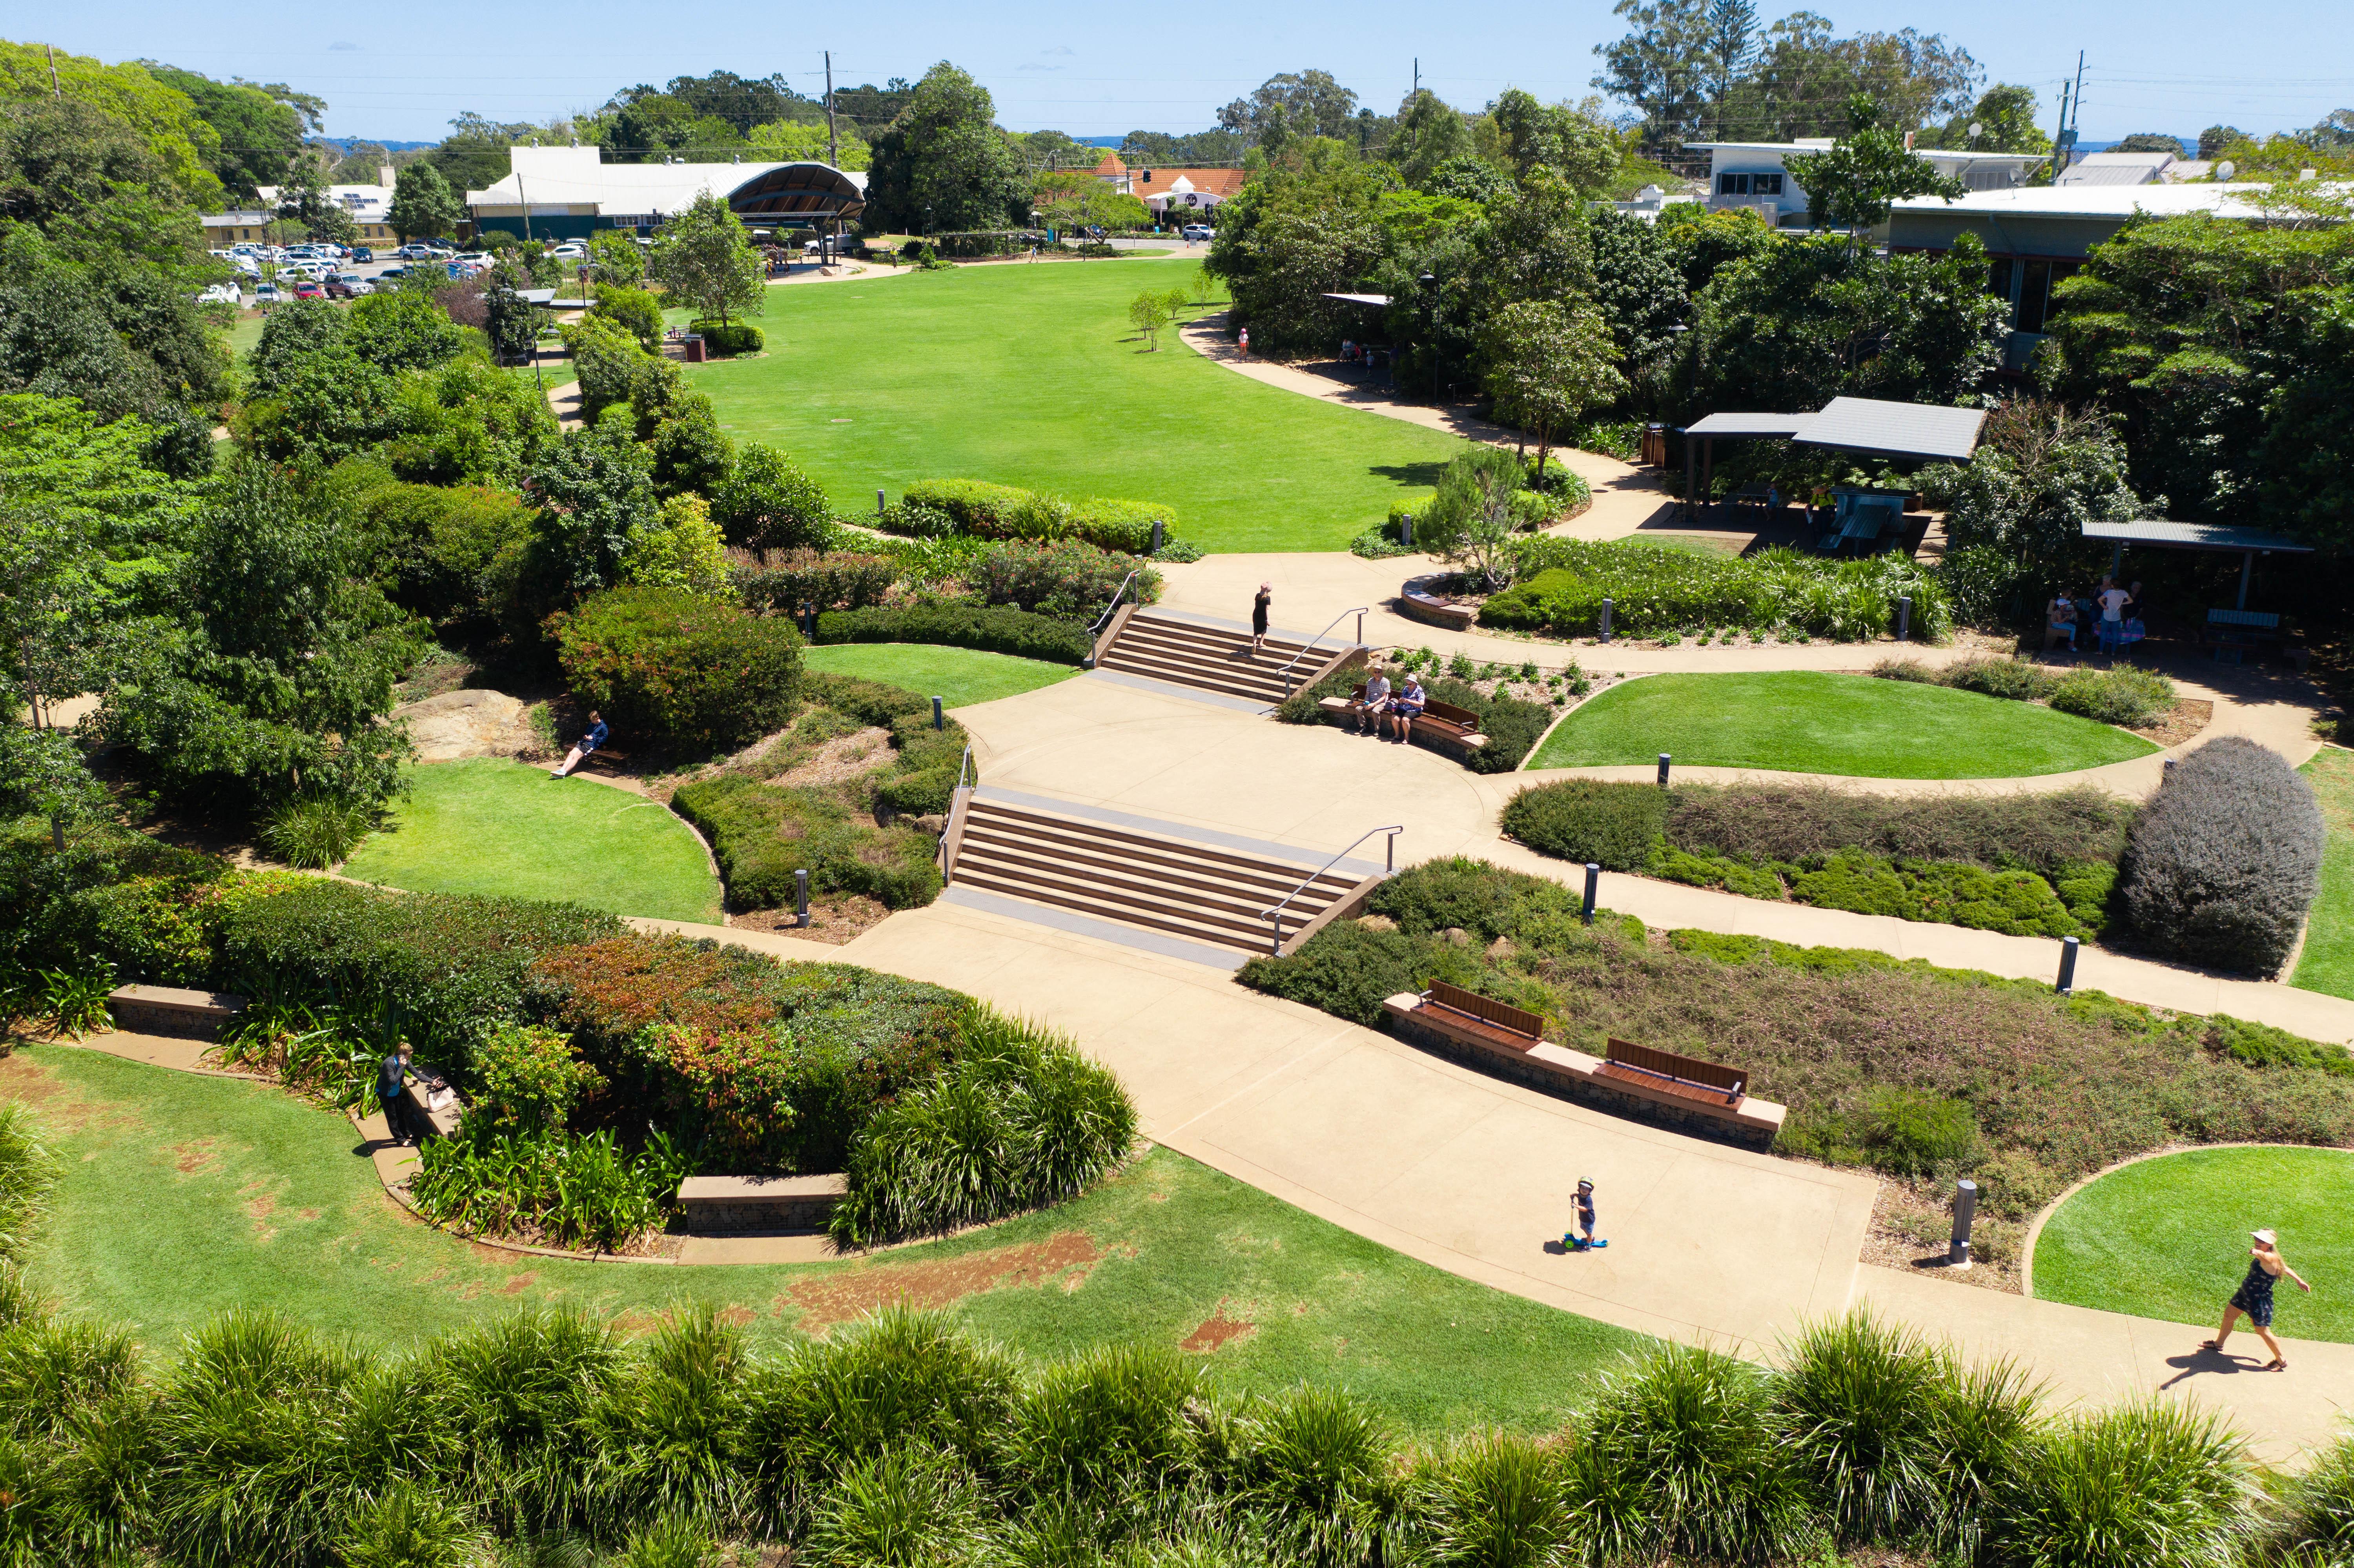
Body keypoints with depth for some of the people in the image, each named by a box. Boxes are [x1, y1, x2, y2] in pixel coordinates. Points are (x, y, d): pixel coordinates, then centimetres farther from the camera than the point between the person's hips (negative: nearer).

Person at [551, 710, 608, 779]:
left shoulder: (603, 727, -4)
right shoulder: (591, 724, 21)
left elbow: (604, 739, -6)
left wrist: (593, 738, -11)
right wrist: (585, 736, 10)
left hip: (592, 744, -8)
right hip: (584, 742, 8)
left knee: (576, 756, -24)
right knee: (572, 753, -16)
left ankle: (564, 772, -34)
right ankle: (562, 770, -28)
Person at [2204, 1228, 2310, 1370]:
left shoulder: (2271, 1258, -28)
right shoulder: (2265, 1257, 0)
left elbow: (2263, 1256, -54)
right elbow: (2285, 1268, 15)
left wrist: (2257, 1252, -77)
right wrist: (2299, 1280, 28)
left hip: (2260, 1299, -10)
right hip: (2246, 1293, 10)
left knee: (2263, 1331, 2)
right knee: (2229, 1314, 22)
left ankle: (2282, 1361, 23)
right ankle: (2218, 1343, 43)